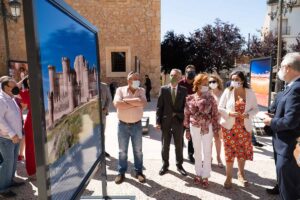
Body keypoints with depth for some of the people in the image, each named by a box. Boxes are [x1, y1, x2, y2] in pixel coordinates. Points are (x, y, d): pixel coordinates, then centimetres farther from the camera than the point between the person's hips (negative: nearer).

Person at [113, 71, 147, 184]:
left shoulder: (141, 91, -1)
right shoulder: (120, 90, -5)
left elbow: (143, 102, -21)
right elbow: (117, 104, -23)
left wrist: (126, 100, -18)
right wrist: (135, 103, -18)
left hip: (137, 125, 1)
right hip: (122, 125, -1)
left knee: (138, 150, 12)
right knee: (122, 150, 11)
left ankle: (138, 172, 28)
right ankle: (121, 172, 26)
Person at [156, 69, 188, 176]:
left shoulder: (183, 90, 0)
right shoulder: (163, 89, -1)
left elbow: (185, 107, 3)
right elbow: (159, 106, -3)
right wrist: (158, 121, -8)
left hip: (178, 122, 0)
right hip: (165, 121, 0)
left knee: (179, 145, 12)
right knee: (165, 145, 11)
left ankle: (179, 165, 30)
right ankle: (165, 165, 28)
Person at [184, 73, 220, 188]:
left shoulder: (210, 98, -5)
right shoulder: (190, 98, -3)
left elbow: (215, 114, -3)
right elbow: (187, 115, 2)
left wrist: (216, 128, -6)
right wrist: (187, 129, 2)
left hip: (208, 128, -1)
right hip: (195, 128, 1)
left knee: (207, 152, 6)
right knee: (197, 152, 13)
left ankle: (205, 176, 19)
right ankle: (198, 174, 28)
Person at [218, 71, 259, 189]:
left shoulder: (250, 93, 0)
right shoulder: (227, 91, -3)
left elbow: (255, 108, 3)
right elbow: (220, 108, -3)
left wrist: (248, 114, -17)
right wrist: (230, 113, -21)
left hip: (244, 127, 2)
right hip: (229, 126, -1)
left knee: (243, 151, 11)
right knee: (229, 151, 3)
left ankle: (241, 174, 33)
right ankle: (229, 177, 18)